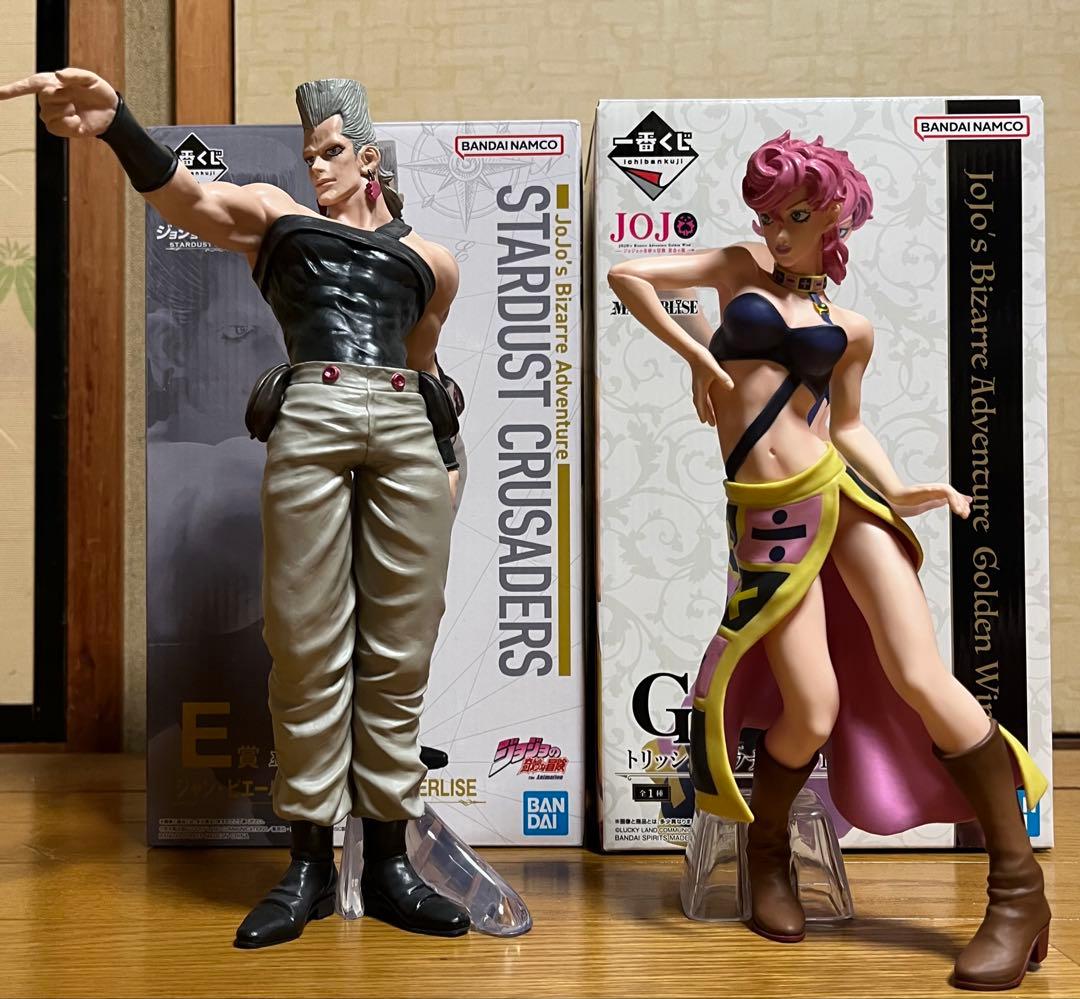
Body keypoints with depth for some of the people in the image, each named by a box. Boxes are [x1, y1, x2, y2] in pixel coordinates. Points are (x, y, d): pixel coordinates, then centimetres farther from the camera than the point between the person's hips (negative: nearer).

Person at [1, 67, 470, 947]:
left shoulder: (430, 260, 25)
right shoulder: (275, 215, 18)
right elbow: (185, 193, -3)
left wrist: (448, 454, 26)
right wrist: (113, 121, -23)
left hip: (407, 433, 2)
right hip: (311, 424, -2)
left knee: (398, 656, 1)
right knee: (308, 652, -3)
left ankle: (388, 865, 11)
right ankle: (310, 865, 8)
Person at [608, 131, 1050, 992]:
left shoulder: (851, 327, 15)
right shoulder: (741, 270, 12)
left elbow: (848, 424, 17)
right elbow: (627, 275, 7)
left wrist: (899, 494, 0)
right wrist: (695, 354, 0)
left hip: (840, 493, 2)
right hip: (768, 517, -1)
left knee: (922, 680, -8)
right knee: (811, 711, -8)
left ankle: (1020, 890, 4)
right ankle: (768, 854, 23)